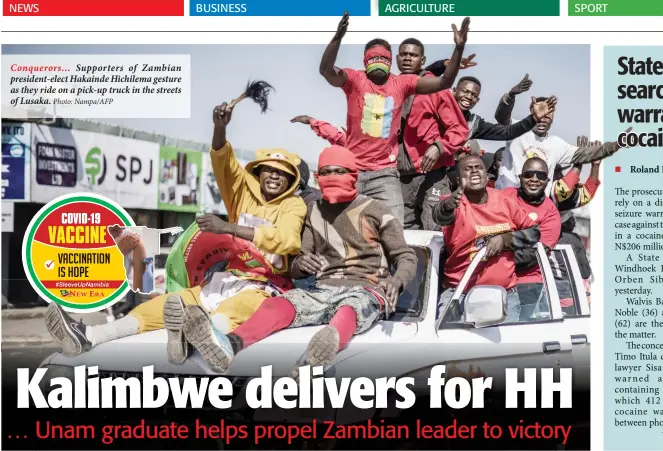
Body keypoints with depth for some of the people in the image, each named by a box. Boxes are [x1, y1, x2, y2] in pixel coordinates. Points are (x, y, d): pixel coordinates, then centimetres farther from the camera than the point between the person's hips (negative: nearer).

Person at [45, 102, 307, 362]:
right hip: (223, 280, 6)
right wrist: (220, 127, -22)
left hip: (261, 288, -6)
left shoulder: (293, 206, 2)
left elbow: (285, 240, -19)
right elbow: (222, 160, 0)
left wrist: (228, 228, -26)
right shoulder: (245, 191, 15)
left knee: (230, 309, -39)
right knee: (167, 303, -13)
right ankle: (88, 337, -26)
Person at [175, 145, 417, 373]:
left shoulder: (375, 210, 8)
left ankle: (330, 342, -76)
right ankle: (229, 344, -58)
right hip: (324, 289, 3)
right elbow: (296, 271, 16)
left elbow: (406, 257, 6)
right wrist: (299, 264, -10)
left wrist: (396, 280, -18)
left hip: (366, 289, -3)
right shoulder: (314, 212, 18)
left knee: (351, 307, -40)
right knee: (281, 302, -29)